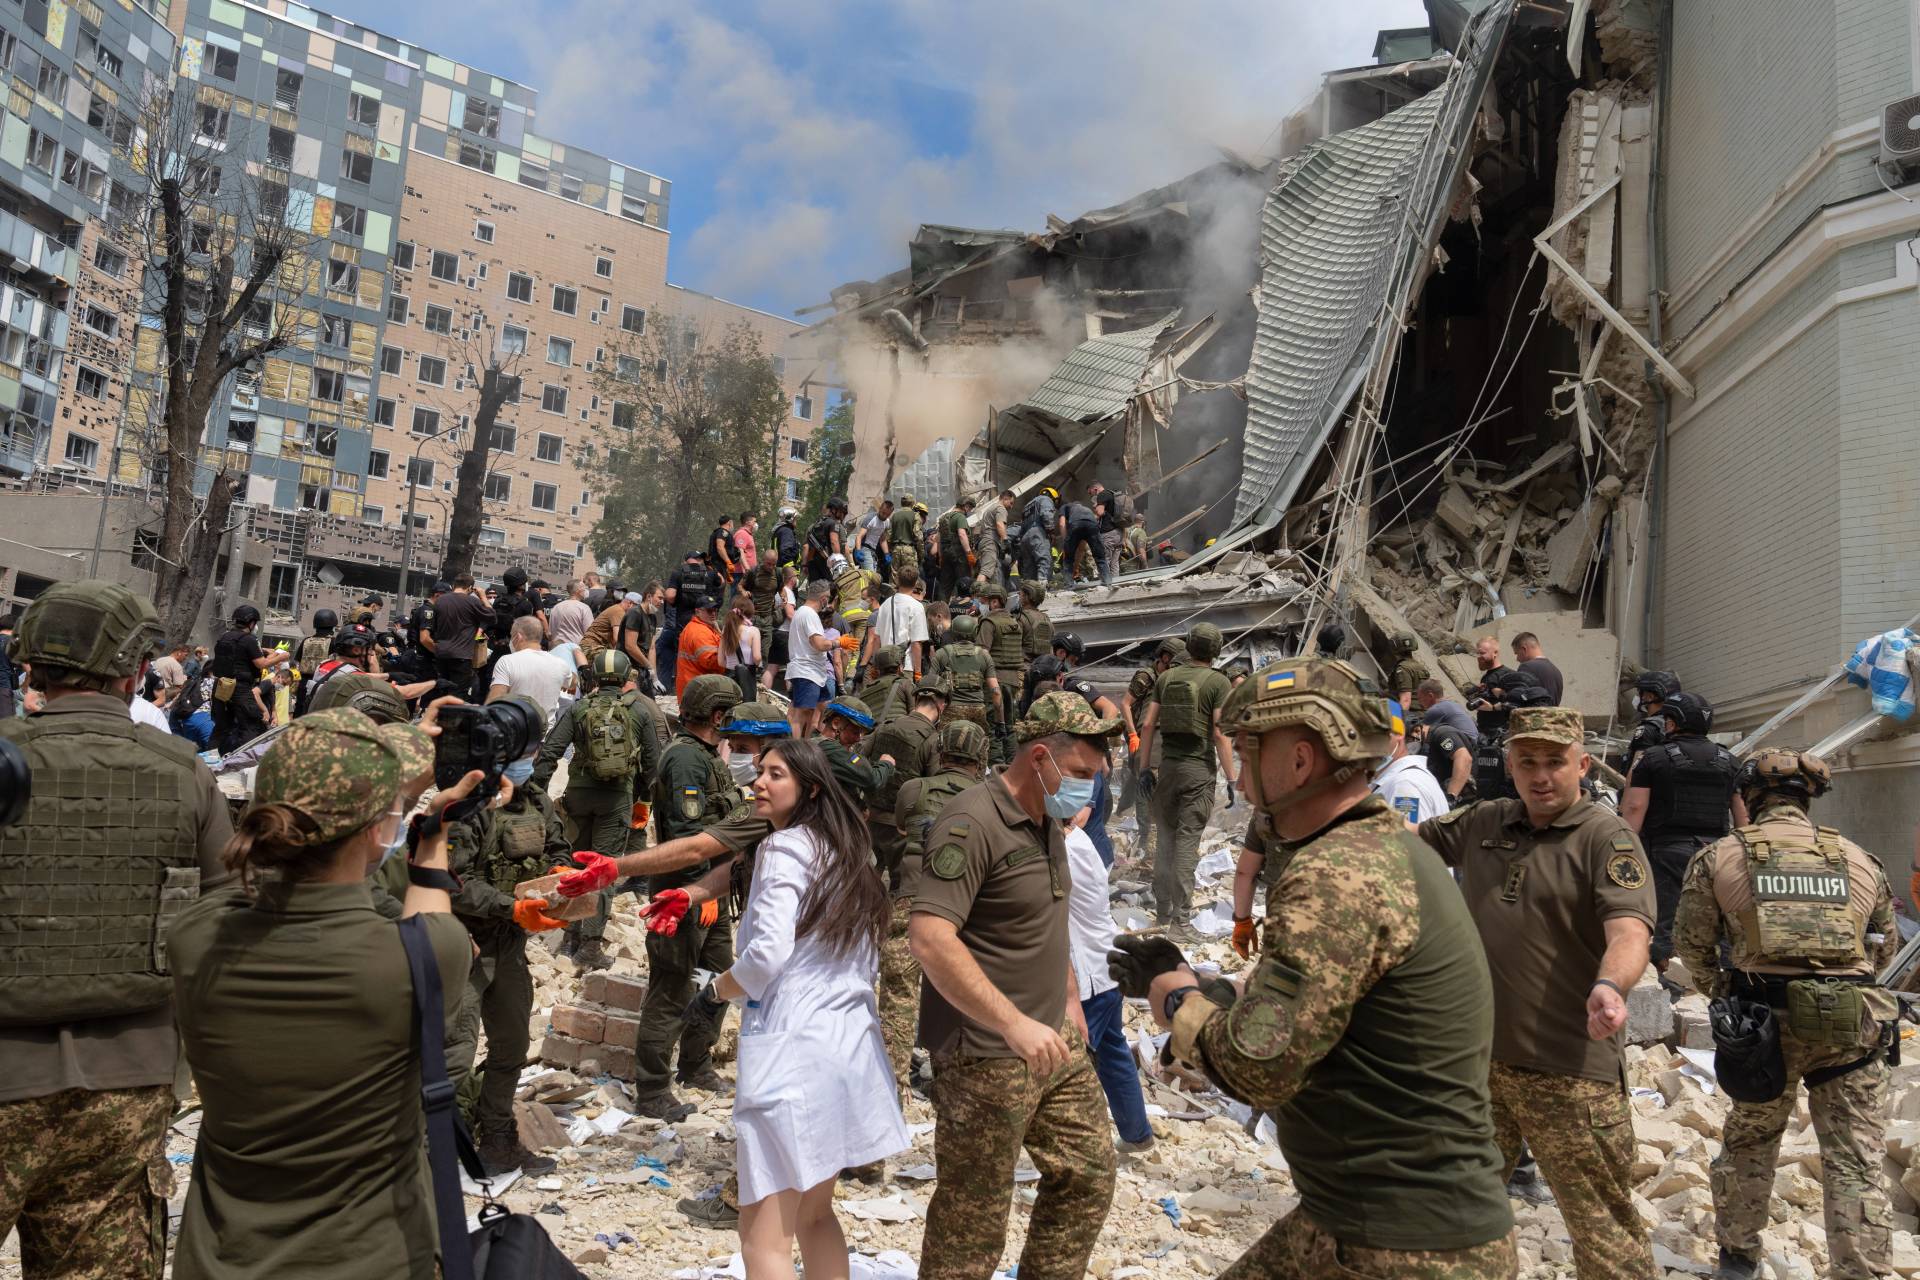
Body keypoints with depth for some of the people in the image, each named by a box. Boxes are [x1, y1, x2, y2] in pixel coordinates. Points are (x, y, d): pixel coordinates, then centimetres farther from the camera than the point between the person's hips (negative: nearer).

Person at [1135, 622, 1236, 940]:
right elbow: (1219, 734, -13)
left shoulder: (1166, 678, 6)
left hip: (1168, 765, 4)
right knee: (1187, 843, -3)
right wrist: (1231, 780, -9)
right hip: (1199, 769, -4)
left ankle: (1163, 911, 25)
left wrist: (1145, 768, 11)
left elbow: (1148, 726, 4)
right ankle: (1181, 922, -2)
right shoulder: (1218, 682, -7)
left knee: (1166, 839, 15)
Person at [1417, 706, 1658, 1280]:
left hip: (1571, 1071, -6)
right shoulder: (1482, 822, 9)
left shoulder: (1607, 838, -9)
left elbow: (1629, 931, -23)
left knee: (1603, 1230, 2)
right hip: (1479, 1055, 6)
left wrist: (1609, 985, -43)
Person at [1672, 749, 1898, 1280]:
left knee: (1748, 1142, 19)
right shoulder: (1861, 861, 8)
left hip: (1767, 1019, -1)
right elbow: (1886, 944, 19)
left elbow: (1691, 943, 4)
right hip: (1855, 1022, 1)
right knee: (1855, 1165, 8)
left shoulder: (1719, 858, 0)